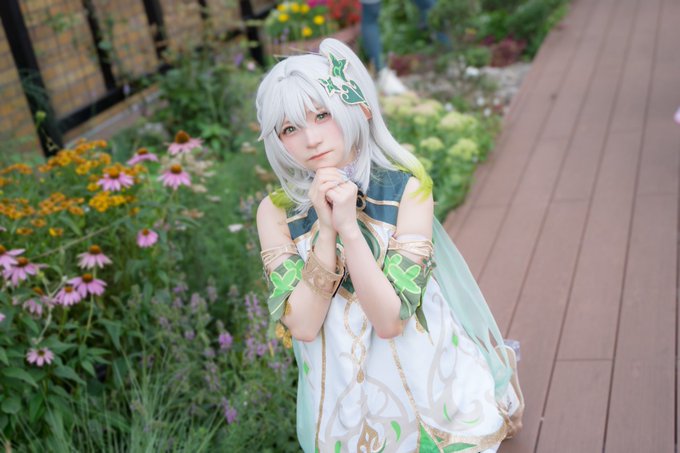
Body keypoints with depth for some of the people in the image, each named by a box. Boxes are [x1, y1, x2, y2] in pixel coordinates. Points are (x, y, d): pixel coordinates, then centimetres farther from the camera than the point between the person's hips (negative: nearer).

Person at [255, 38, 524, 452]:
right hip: (343, 388, 2)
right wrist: (326, 229, -27)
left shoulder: (407, 189, -19)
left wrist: (349, 228, -34)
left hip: (424, 378, -1)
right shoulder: (277, 212, -13)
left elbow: (390, 320, -23)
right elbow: (301, 326, -19)